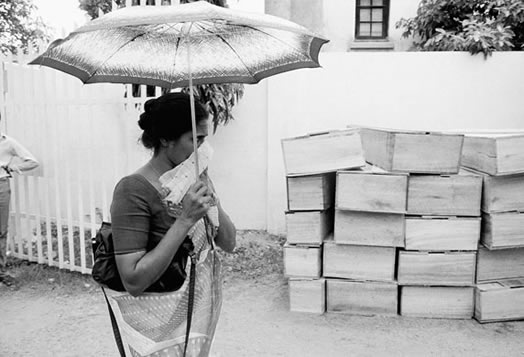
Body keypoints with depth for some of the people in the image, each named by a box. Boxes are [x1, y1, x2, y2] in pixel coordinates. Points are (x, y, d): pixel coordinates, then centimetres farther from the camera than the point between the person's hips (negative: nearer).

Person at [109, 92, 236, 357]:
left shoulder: (195, 178, -2)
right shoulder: (134, 191, -22)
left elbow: (229, 243, -1)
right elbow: (133, 281, -26)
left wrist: (211, 198, -17)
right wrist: (185, 220, -31)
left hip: (202, 311, 6)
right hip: (163, 325, -6)